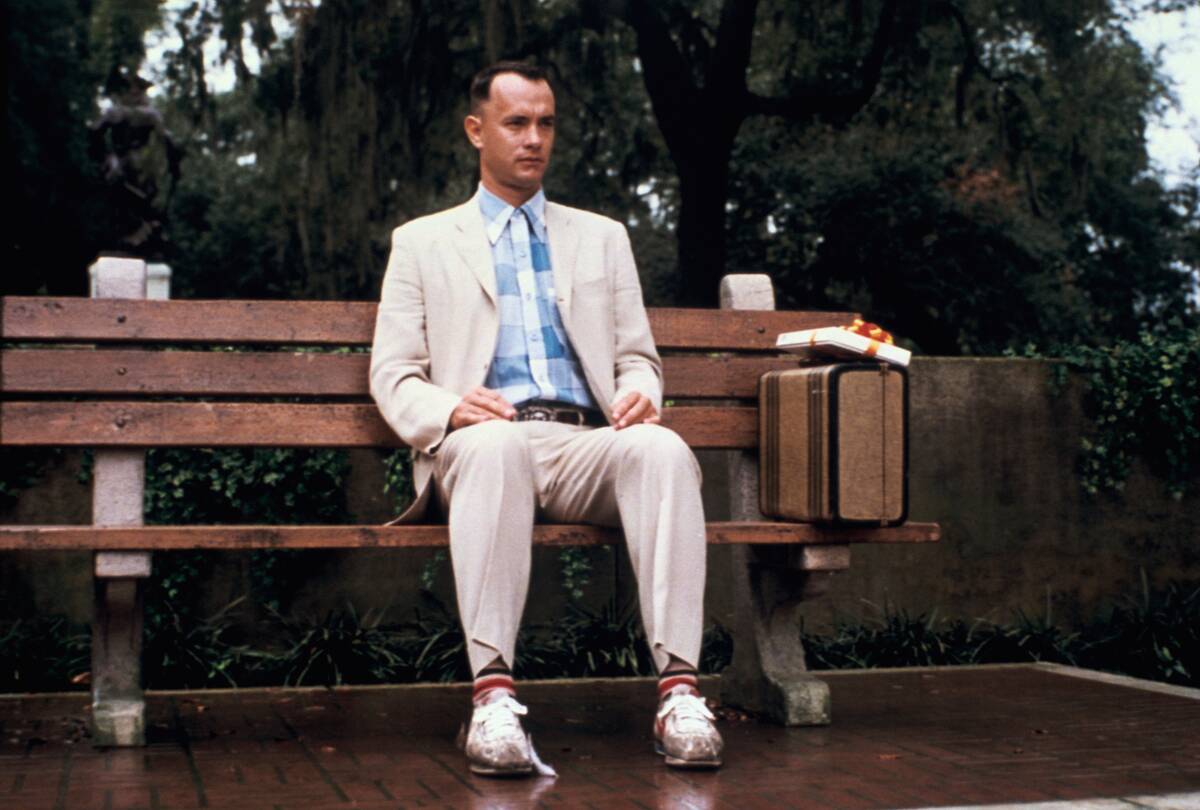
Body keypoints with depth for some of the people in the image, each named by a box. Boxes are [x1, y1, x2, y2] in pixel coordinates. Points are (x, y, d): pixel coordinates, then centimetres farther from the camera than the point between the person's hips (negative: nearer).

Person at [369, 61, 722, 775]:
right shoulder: (423, 242, 19)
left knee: (663, 450, -33)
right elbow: (393, 374, 10)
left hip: (585, 442, 2)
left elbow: (638, 357, 22)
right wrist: (448, 410, -13)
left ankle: (678, 689, -40)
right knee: (495, 445, -40)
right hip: (482, 441, -2)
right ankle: (494, 694, -44)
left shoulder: (602, 237, 26)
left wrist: (640, 394, -4)